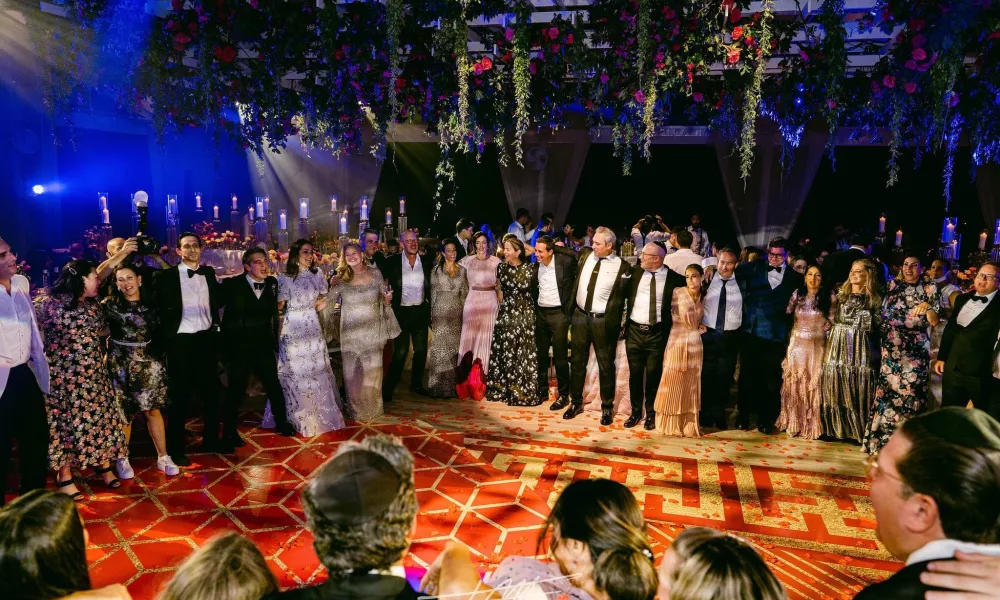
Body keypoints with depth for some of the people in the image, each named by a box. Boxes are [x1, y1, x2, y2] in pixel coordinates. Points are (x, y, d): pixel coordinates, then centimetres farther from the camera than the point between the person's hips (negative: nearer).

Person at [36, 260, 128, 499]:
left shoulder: (92, 305, 7)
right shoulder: (48, 303, -12)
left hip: (93, 375, 5)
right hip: (63, 376, -5)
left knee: (99, 418, 9)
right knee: (65, 422, 5)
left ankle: (103, 465, 23)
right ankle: (64, 476, 17)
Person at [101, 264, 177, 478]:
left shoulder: (150, 302, 3)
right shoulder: (109, 304, -5)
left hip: (148, 362, 2)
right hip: (121, 363, -2)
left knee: (153, 409, 6)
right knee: (124, 413, 6)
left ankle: (163, 457, 16)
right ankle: (122, 459, 24)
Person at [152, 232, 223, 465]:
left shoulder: (209, 273, 9)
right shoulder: (166, 276, -5)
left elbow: (219, 301, 14)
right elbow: (156, 308, -5)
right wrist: (164, 338, -10)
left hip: (206, 338, 5)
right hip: (181, 341, -4)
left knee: (211, 391, 15)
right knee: (179, 396, 6)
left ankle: (211, 439, 31)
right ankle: (175, 449, 19)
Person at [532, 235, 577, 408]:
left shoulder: (565, 262, -12)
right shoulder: (536, 265, 3)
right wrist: (534, 307, 9)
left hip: (558, 313, -5)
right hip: (540, 312, 5)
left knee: (560, 356, 0)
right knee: (541, 354, 12)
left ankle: (563, 395, 13)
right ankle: (542, 391, 25)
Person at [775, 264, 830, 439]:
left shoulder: (827, 297, -2)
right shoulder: (797, 294, 3)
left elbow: (830, 322, 1)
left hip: (817, 346, -1)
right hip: (797, 344, 2)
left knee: (813, 385, 1)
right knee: (794, 384, 5)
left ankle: (811, 425, 12)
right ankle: (793, 423, 15)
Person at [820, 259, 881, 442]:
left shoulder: (874, 299, 2)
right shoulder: (841, 294, 12)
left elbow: (876, 326, 0)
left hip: (859, 349, -3)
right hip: (837, 347, 3)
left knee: (857, 390, -3)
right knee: (835, 389, 5)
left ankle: (858, 431, 7)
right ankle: (834, 428, 13)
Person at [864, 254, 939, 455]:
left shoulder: (930, 290, 0)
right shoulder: (893, 285, 8)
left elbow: (935, 321, -8)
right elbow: (883, 314, 11)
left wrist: (928, 307, -26)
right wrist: (881, 339, 5)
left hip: (916, 352, -2)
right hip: (891, 349, 2)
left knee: (910, 392, 0)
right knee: (887, 389, 3)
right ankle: (882, 437, 12)